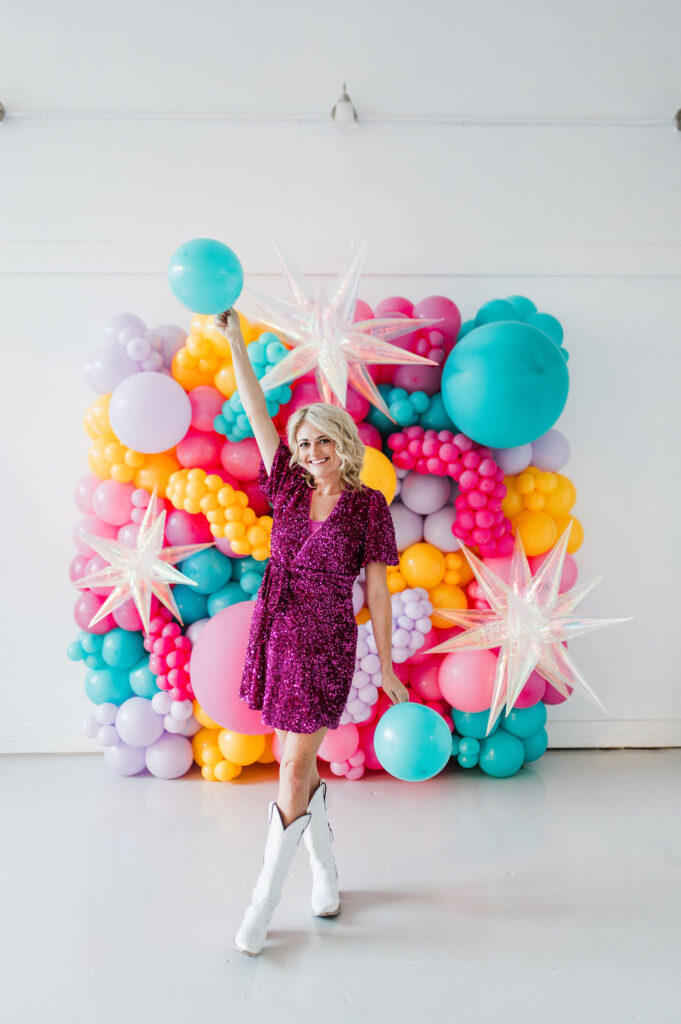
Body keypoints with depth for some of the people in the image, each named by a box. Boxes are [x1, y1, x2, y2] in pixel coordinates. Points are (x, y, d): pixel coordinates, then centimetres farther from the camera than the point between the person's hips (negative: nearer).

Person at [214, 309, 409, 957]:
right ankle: (325, 872, 34)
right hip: (277, 635, 5)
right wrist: (236, 343, 1)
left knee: (296, 769, 0)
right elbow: (257, 414, 4)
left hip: (327, 643, -4)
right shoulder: (289, 488, 6)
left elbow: (376, 588, -3)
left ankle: (262, 904, 14)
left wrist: (386, 663, -2)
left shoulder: (367, 504, -4)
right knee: (297, 763, 14)